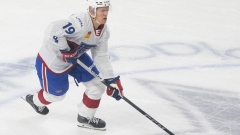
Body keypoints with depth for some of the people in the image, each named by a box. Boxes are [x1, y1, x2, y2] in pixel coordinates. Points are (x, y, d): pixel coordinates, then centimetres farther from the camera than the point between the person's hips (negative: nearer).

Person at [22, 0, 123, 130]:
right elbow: (52, 31, -46)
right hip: (52, 60, -8)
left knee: (98, 84, 1)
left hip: (76, 57, 8)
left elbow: (101, 56, -3)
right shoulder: (80, 23, -37)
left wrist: (111, 80, -9)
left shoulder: (104, 30, -9)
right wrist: (66, 50, -34)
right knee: (57, 94, 15)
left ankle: (85, 117, 22)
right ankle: (35, 100, 50)